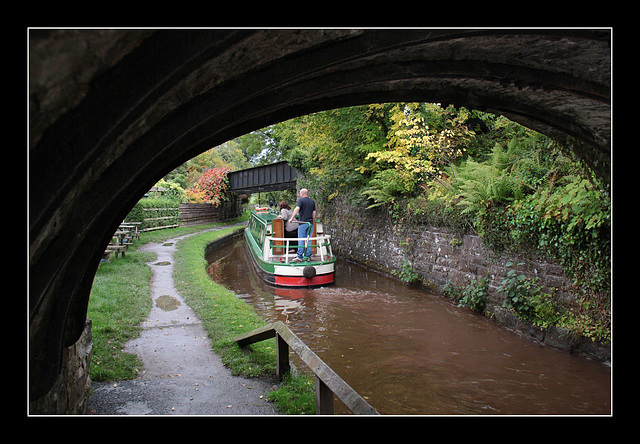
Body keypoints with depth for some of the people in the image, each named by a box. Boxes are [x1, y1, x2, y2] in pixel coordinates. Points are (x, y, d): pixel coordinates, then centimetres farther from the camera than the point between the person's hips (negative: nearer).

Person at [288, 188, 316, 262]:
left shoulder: (300, 200, -5)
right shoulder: (312, 201, 13)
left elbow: (297, 209, -21)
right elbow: (314, 213, 13)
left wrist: (291, 218, -21)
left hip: (302, 223, -5)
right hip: (310, 223, 5)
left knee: (301, 240, -3)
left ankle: (299, 256, -5)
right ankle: (308, 256, 7)